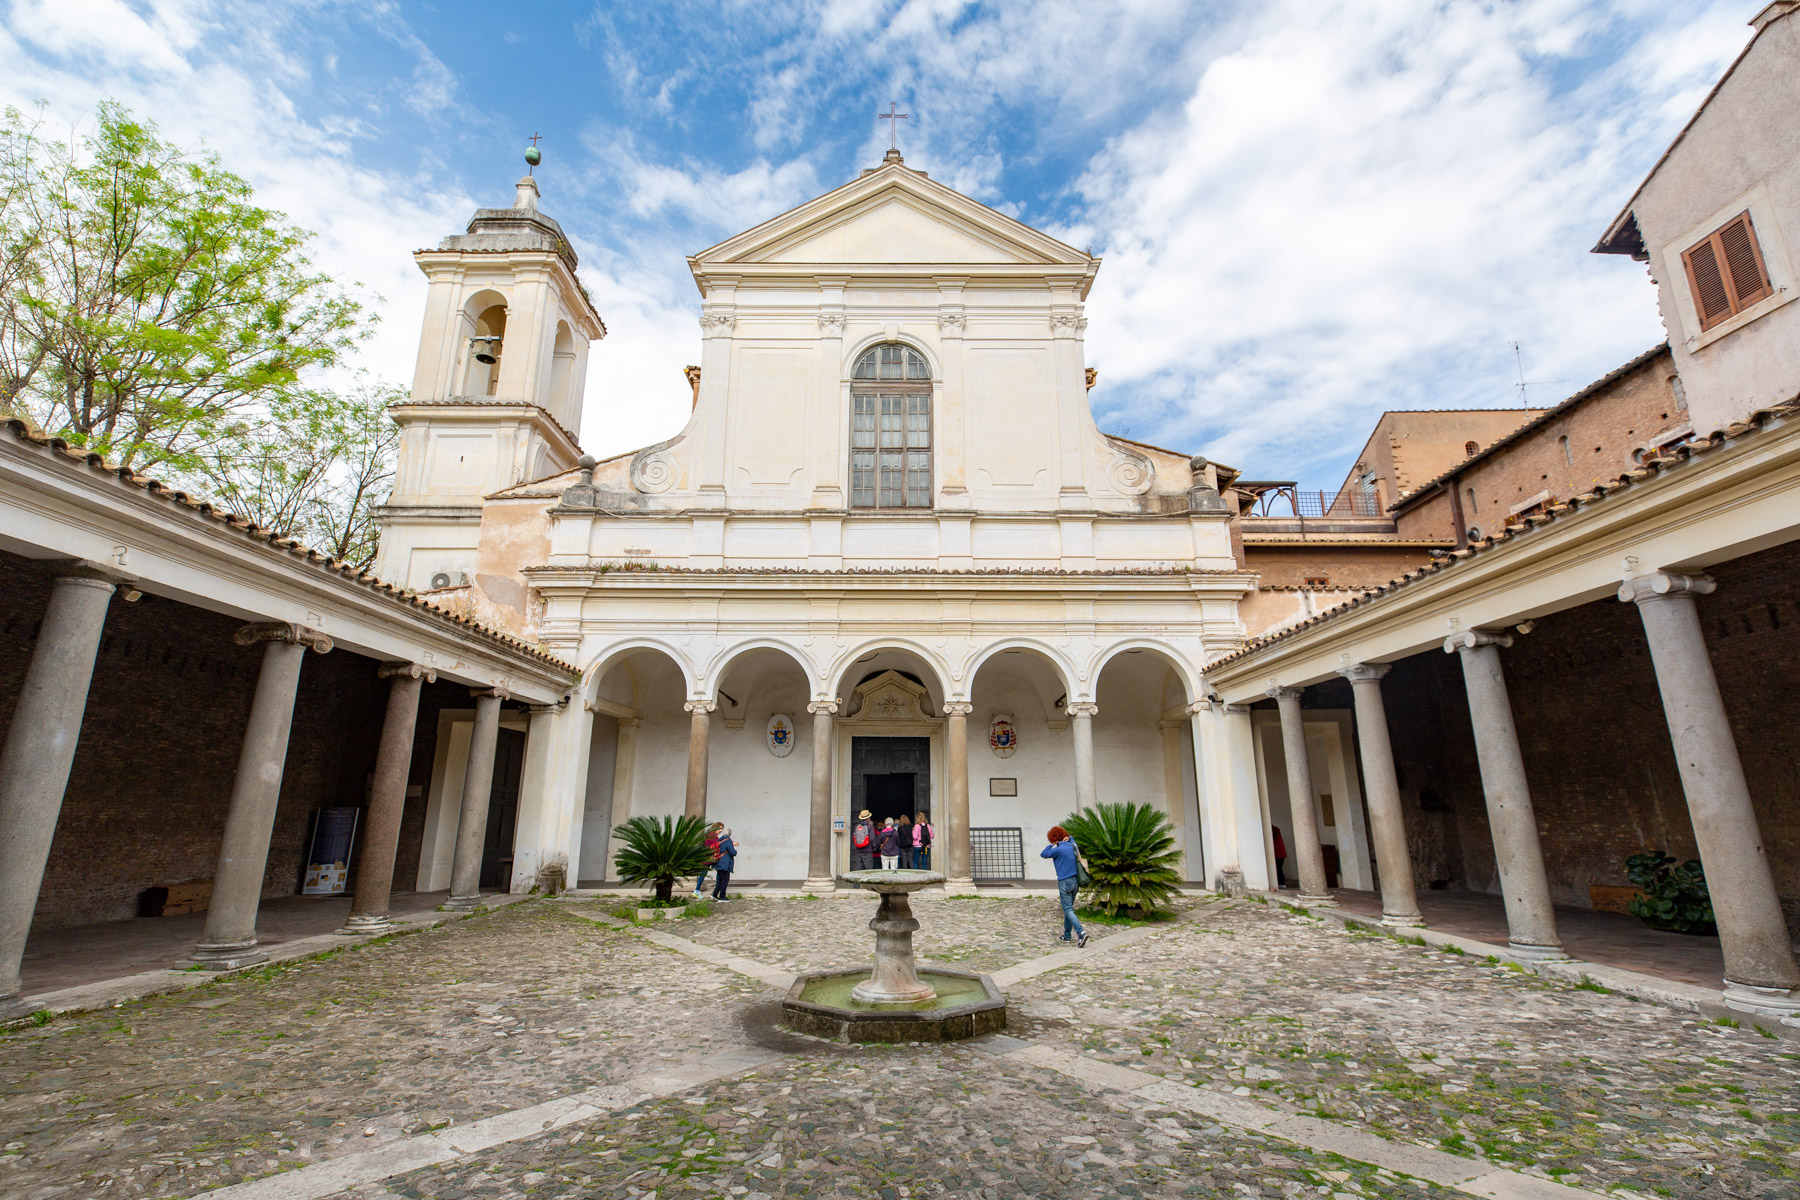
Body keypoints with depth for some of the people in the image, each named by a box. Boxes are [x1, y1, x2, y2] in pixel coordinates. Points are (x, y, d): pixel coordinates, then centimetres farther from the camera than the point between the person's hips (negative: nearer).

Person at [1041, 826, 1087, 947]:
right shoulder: (1072, 846, 5)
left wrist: (1053, 844, -2)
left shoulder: (1059, 850, -16)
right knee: (1069, 908, 17)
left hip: (1064, 882, -7)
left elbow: (1044, 854, -4)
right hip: (1075, 881, 7)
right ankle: (1067, 935, 24)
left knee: (1068, 910, -6)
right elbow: (1071, 839, 30)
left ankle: (1081, 932, -20)